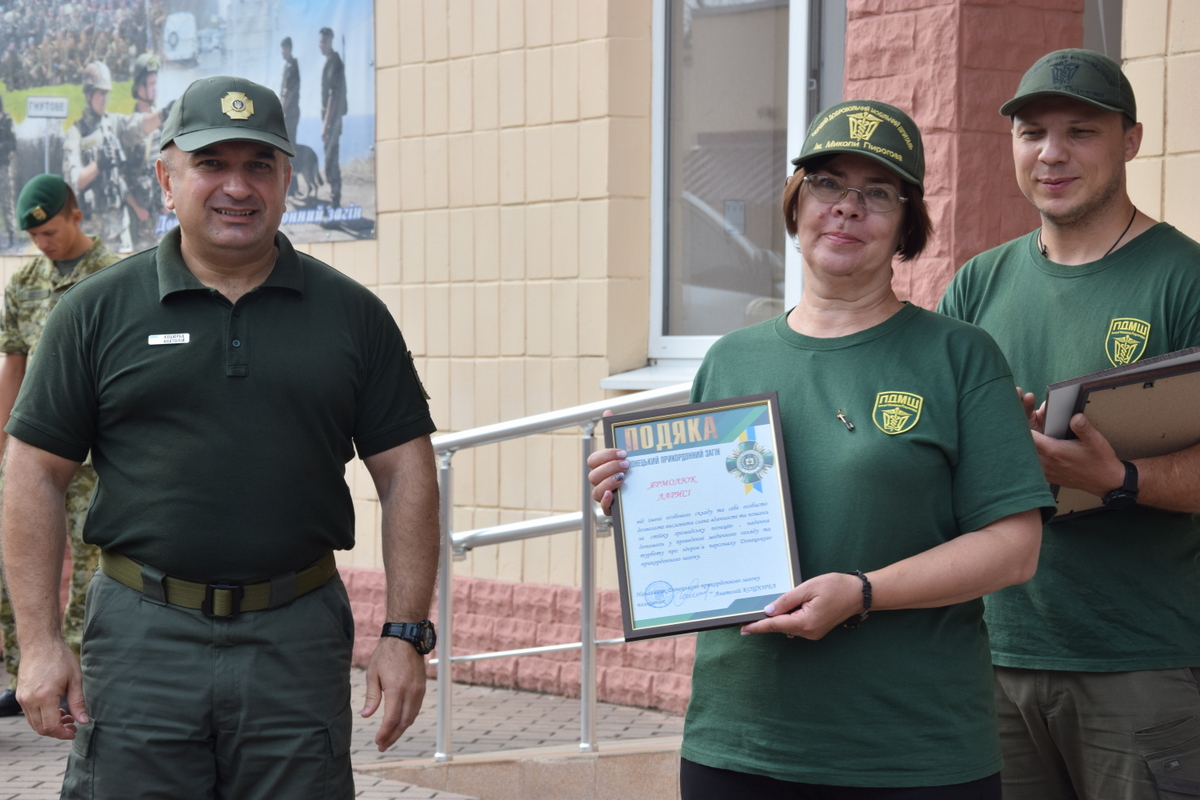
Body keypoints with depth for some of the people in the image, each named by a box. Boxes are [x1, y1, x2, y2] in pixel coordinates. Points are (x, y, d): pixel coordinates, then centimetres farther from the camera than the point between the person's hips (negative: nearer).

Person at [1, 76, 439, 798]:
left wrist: (406, 633, 0)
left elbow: (407, 475, 7)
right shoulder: (98, 311, 4)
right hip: (143, 636, -1)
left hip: (299, 643, 1)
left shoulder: (352, 315, 7)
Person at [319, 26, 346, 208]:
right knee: (332, 159, 14)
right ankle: (335, 200, 19)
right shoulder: (330, 62, 13)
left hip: (333, 117, -10)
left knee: (330, 161, -11)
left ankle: (335, 200, -11)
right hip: (330, 117, 10)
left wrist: (326, 124, -21)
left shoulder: (334, 63, -16)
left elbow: (333, 96, -21)